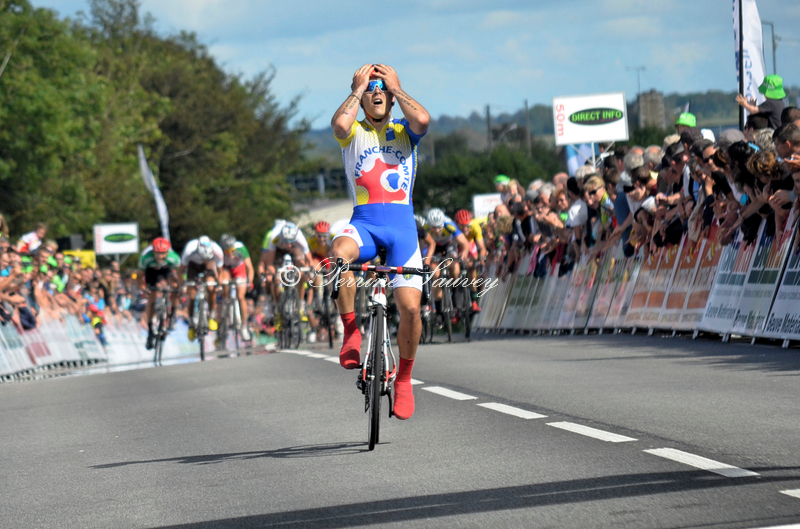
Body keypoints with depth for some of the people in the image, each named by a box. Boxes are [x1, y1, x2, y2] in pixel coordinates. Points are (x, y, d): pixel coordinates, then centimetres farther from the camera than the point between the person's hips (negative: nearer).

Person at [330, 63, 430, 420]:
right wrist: (359, 87, -1)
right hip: (364, 221, -1)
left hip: (402, 223, 1)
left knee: (410, 306, -12)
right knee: (339, 252, -38)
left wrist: (395, 87, 2)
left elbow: (422, 119, -11)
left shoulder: (405, 132, 14)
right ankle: (351, 330, -21)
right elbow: (339, 124, -15)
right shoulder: (353, 132, 11)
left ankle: (404, 377, 11)